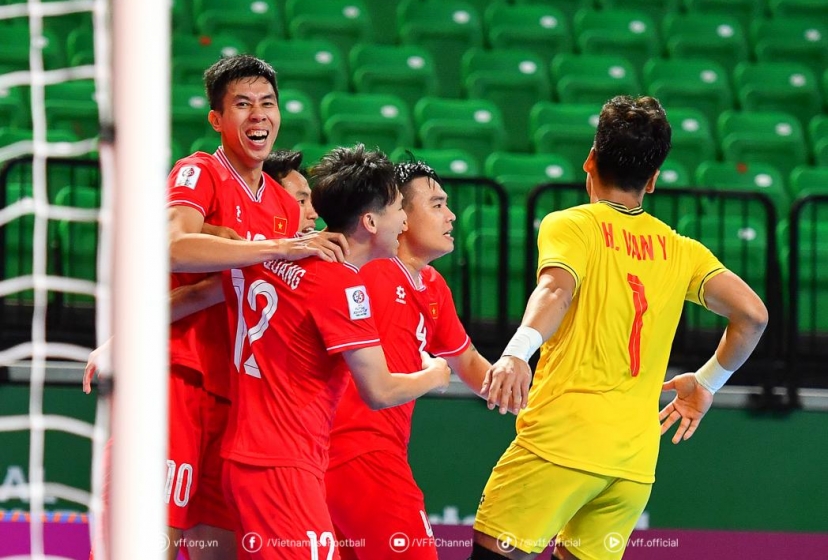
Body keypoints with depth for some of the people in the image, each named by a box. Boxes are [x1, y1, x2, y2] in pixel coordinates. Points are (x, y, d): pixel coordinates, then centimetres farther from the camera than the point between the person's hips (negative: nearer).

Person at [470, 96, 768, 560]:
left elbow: (557, 289, -19)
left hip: (564, 439, -5)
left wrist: (518, 351, -37)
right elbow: (753, 314, 6)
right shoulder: (679, 250, 14)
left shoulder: (569, 225, 2)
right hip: (636, 462, 5)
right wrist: (706, 383, 22)